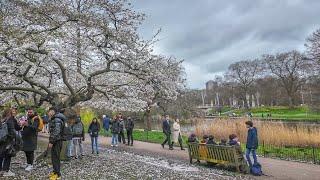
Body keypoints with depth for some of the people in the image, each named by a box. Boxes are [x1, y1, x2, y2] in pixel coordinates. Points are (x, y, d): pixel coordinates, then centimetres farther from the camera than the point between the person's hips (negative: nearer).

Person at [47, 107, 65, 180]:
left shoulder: (57, 120, -17)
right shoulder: (53, 119, 17)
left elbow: (56, 132, -24)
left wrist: (51, 142, -22)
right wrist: (50, 141, 18)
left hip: (57, 141, -10)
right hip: (54, 141, 10)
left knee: (56, 157, -3)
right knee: (53, 157, 17)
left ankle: (58, 174, 6)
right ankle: (55, 171, 30)